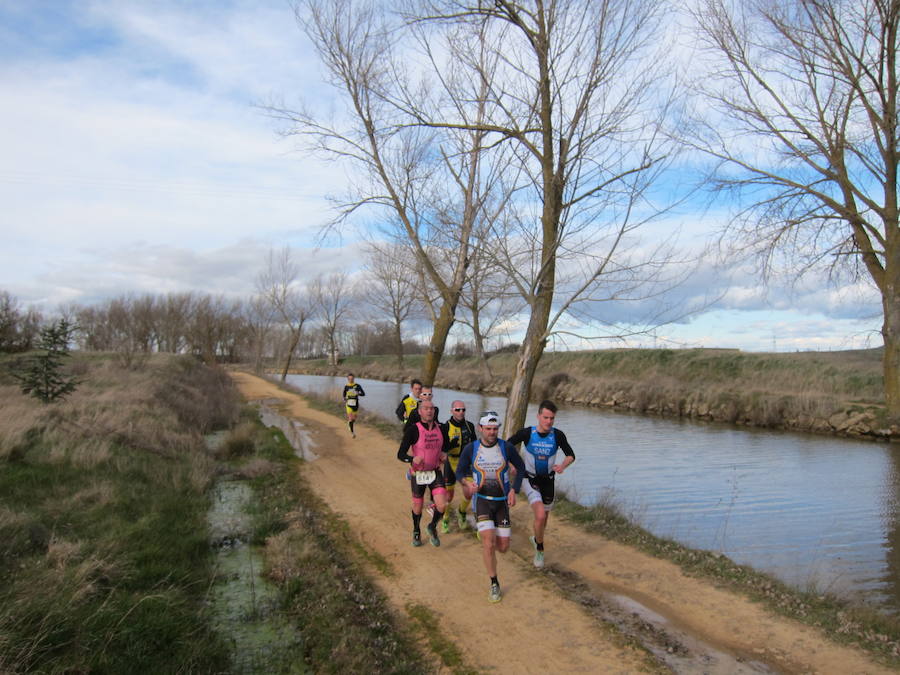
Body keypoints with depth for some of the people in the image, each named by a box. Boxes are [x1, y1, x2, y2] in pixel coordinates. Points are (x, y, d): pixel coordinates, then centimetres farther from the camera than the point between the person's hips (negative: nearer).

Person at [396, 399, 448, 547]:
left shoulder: (440, 428, -2)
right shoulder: (413, 429, -16)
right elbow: (400, 454, -17)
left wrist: (444, 454, -4)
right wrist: (413, 459, -36)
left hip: (435, 472, 3)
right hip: (418, 474, -3)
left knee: (442, 506, -10)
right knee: (418, 507, 12)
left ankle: (432, 527, 22)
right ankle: (416, 532, 42)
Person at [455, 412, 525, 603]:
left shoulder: (506, 448, -9)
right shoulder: (470, 449, -8)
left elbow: (521, 467, 5)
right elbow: (459, 472, 1)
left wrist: (513, 490, -6)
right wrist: (468, 483, -21)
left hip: (502, 501, 2)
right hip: (481, 499, -1)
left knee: (503, 548, 4)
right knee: (489, 543, -16)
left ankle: (484, 534, 39)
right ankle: (494, 584, 4)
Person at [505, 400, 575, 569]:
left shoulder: (558, 435, -15)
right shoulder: (527, 433, -19)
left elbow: (571, 455, -3)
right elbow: (507, 445, -4)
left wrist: (563, 466, -23)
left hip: (548, 480, 3)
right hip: (530, 480, -3)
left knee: (544, 518, 17)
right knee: (540, 515, -22)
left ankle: (536, 539, 50)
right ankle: (540, 549, 4)